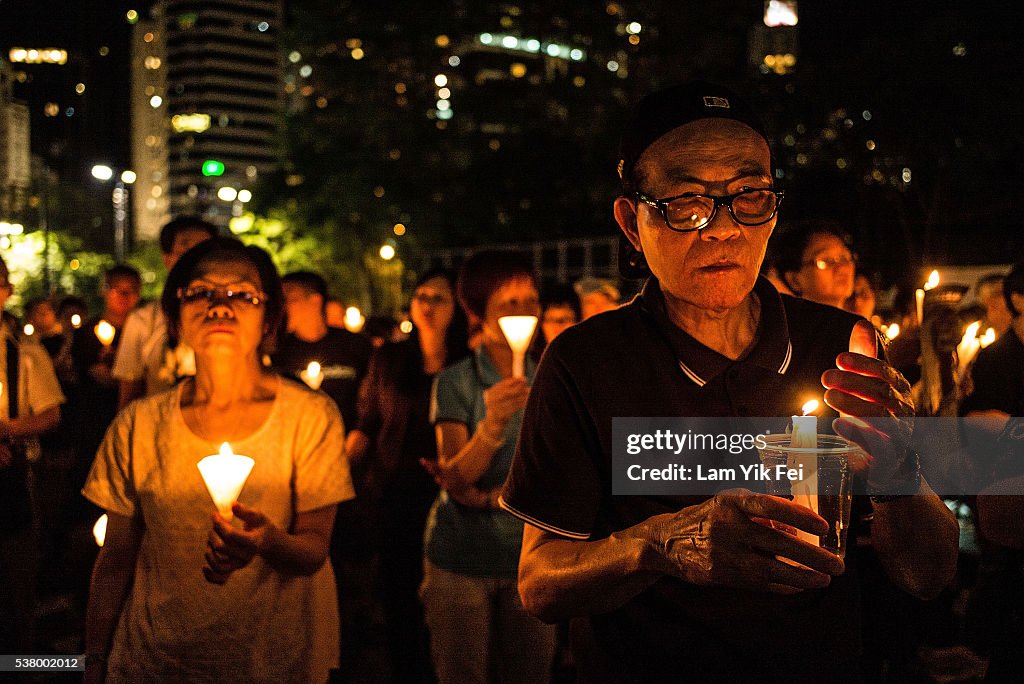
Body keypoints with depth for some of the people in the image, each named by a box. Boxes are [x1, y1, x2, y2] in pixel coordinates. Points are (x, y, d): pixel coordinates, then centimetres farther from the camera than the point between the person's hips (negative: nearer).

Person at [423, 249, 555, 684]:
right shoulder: (455, 382, -6)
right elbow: (455, 481, -14)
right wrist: (493, 424, -31)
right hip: (462, 556, -2)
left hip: (530, 553, 2)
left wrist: (492, 496, -12)